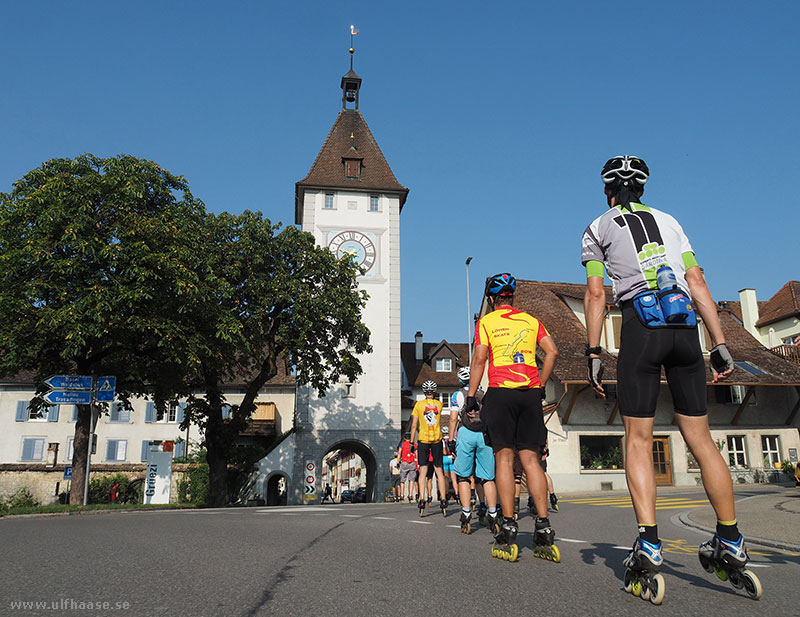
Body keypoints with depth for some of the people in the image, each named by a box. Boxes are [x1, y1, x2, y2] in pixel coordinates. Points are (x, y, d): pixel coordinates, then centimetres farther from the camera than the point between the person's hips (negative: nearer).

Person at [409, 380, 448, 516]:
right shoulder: (439, 404, 3)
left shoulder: (419, 404, -1)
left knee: (423, 471, 0)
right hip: (437, 439, 1)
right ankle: (443, 500, 4)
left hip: (423, 439, -1)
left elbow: (414, 426, -2)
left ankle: (422, 500, -11)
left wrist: (412, 442, 4)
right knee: (439, 470, 7)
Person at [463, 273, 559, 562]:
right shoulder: (531, 320, 15)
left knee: (504, 457, -1)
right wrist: (539, 386, 11)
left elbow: (479, 359, -4)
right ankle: (544, 530, 0)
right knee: (530, 458, 4)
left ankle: (508, 529, -5)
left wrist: (471, 396, -1)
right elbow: (552, 351, 5)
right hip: (530, 393, 3)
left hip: (500, 391, -3)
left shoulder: (486, 321, 5)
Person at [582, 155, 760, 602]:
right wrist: (721, 344, 9)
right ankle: (732, 544, 13)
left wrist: (594, 354, 2)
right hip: (685, 328, 4)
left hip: (641, 325, -3)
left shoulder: (599, 228, 12)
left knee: (639, 440, 0)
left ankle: (649, 548, -9)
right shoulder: (669, 221, 22)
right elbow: (698, 284, 12)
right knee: (700, 438, 9)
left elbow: (596, 295, 2)